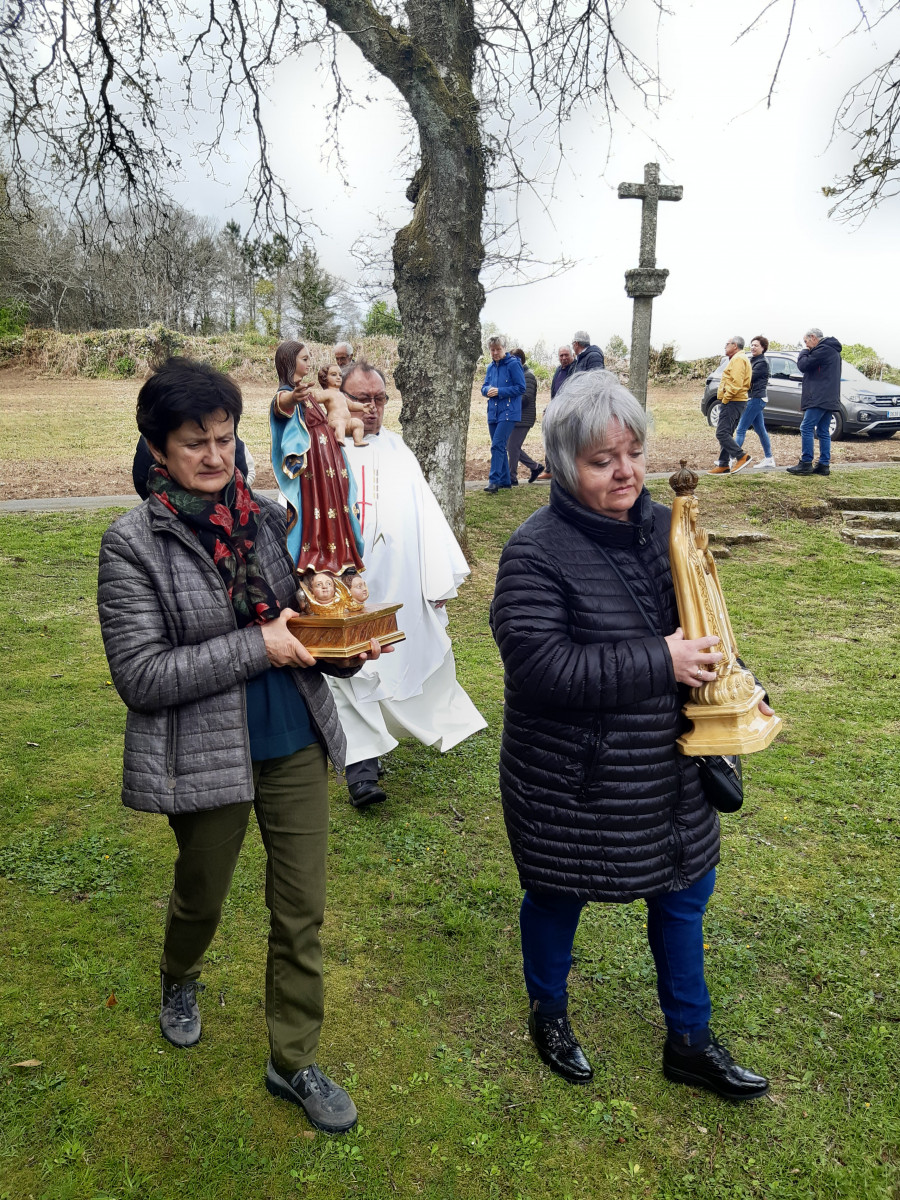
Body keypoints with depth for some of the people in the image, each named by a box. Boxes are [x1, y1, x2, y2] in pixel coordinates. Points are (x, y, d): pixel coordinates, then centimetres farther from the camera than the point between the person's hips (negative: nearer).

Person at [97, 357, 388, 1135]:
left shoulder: (268, 515, 0)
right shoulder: (132, 544, -13)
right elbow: (140, 676, -17)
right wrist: (259, 645, -22)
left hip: (297, 743, 3)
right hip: (206, 756, -3)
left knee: (302, 910, 11)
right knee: (202, 895, 23)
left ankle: (295, 1061, 34)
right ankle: (180, 982, 58)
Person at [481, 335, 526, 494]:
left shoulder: (513, 364, -7)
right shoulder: (491, 367, 14)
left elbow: (521, 388, -10)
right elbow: (484, 387, 18)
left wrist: (499, 391, -15)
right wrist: (488, 390, -6)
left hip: (508, 412, -7)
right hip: (493, 412, 8)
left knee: (497, 445, -17)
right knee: (499, 447, 11)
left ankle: (494, 481, -17)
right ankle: (505, 480, 19)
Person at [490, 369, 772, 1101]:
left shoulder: (662, 526, 0)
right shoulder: (537, 553, -21)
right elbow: (540, 667, -30)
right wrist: (658, 663, -28)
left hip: (668, 768, 7)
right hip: (571, 784, -6)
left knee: (686, 891, 19)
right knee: (558, 898, 16)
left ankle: (690, 1041, 43)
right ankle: (548, 1014, 47)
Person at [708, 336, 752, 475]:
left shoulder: (738, 359, -11)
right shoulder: (737, 359, 23)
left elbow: (736, 383, -22)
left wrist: (725, 399, -16)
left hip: (732, 402, -11)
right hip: (734, 402, 11)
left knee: (722, 433, -15)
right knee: (725, 433, 10)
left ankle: (741, 457, -14)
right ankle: (723, 465, 11)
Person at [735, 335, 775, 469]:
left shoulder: (762, 362, -12)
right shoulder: (752, 360, 17)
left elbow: (749, 378, -18)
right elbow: (748, 378, 13)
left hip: (756, 399, -10)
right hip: (753, 399, 10)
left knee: (741, 429, -12)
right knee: (760, 430, 13)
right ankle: (768, 459, 19)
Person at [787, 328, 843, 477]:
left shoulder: (823, 349, -12)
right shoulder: (832, 350, 22)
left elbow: (803, 366, -11)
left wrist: (803, 353, 3)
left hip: (820, 398, -10)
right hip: (829, 399, 10)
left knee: (806, 428, -9)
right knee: (823, 432, 9)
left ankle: (806, 463, -10)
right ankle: (824, 465, 9)